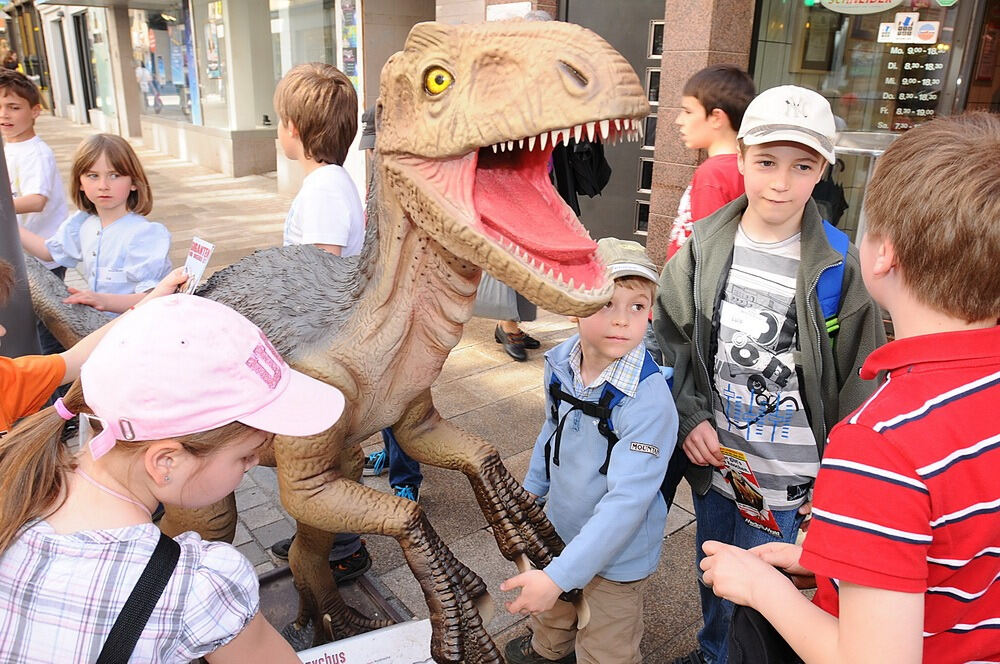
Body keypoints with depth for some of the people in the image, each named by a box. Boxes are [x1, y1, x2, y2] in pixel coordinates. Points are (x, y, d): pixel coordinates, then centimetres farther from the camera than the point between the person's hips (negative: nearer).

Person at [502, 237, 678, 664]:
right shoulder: (561, 362, -13)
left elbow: (627, 500, -34)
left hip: (616, 553, -6)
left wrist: (560, 575, -34)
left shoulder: (648, 400, -33)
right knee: (550, 610, 34)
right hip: (561, 530, 7)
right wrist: (532, 489, 17)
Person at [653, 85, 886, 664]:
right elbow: (669, 339, 2)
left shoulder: (839, 269, -13)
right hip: (712, 460, 4)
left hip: (788, 481, -3)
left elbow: (858, 386, -6)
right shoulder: (704, 247, -5)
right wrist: (690, 417, -8)